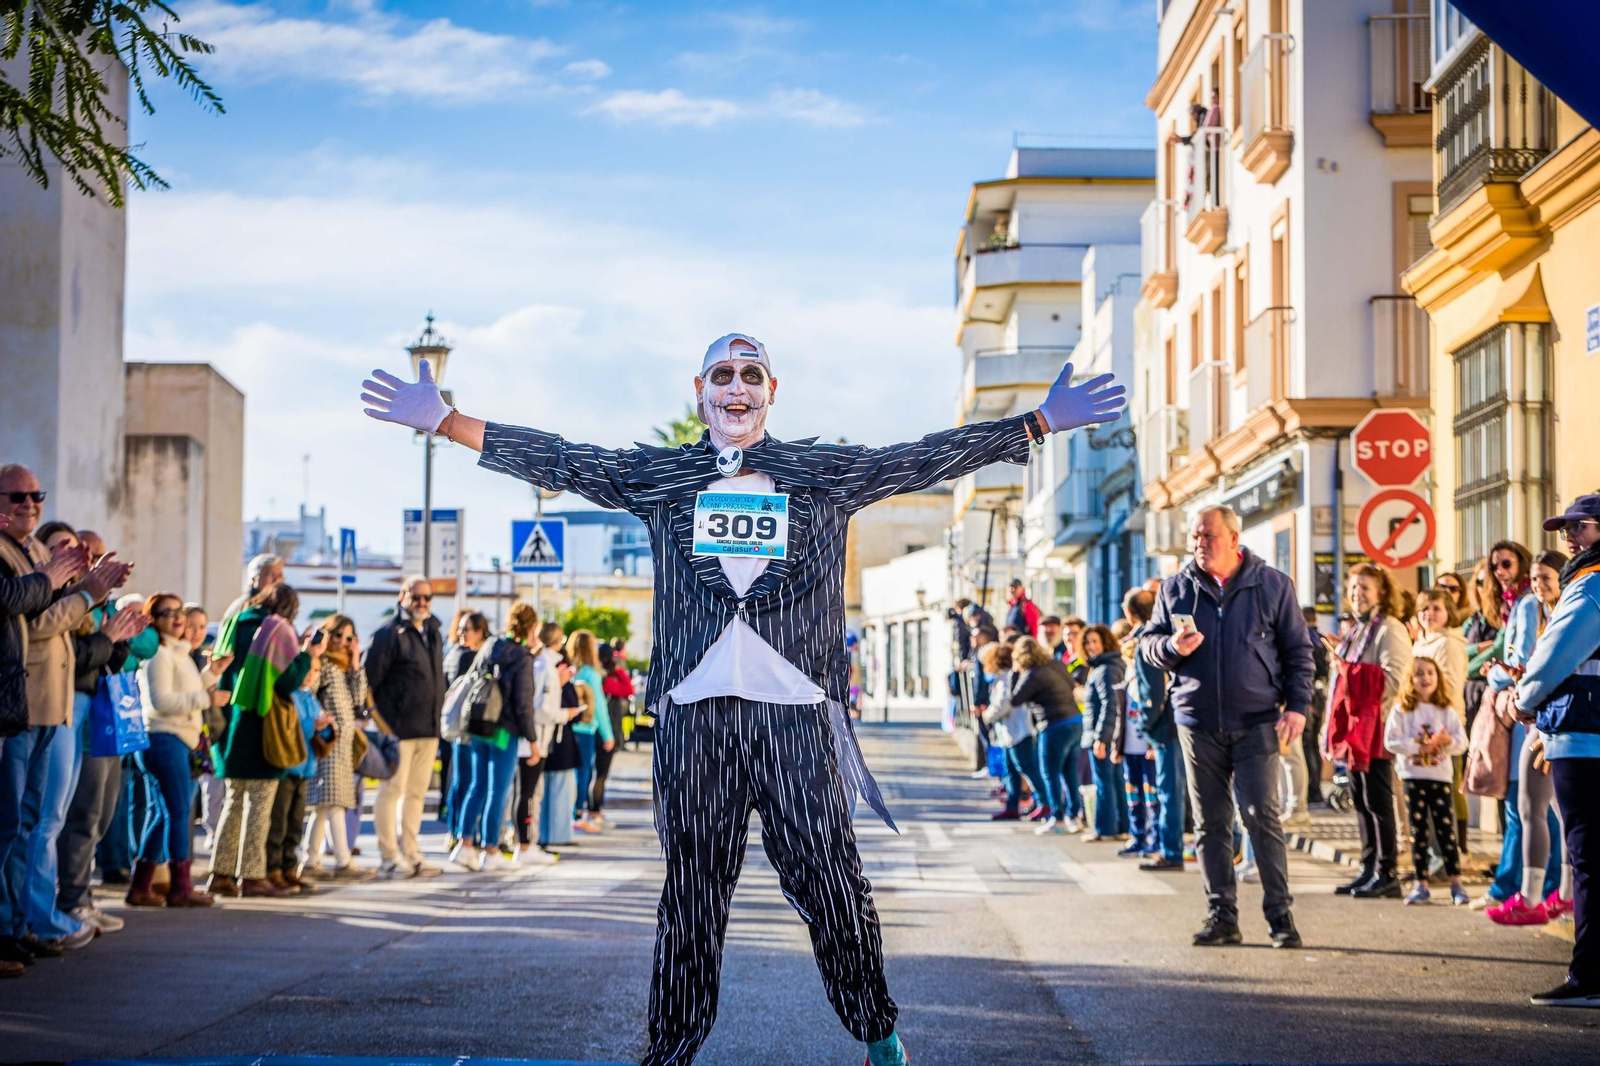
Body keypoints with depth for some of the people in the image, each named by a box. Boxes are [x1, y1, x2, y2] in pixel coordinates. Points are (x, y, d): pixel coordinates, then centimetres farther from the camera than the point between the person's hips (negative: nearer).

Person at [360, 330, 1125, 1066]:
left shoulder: (825, 473, 10)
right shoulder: (655, 476, 12)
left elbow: (926, 460, 9)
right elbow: (557, 461, 10)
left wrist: (1040, 422, 4)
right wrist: (443, 421, 4)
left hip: (797, 710, -1)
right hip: (694, 712, 1)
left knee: (828, 874, 1)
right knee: (691, 884, 7)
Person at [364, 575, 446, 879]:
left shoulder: (433, 633, 16)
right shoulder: (390, 634, -8)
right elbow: (370, 679, -11)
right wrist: (377, 719, -14)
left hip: (428, 728, 8)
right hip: (398, 726, -8)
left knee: (417, 792, 11)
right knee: (392, 790, -3)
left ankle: (410, 854, 17)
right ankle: (389, 857, 2)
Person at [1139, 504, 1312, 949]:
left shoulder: (1272, 585, 3)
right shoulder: (1176, 589, 8)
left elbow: (1298, 649, 6)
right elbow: (1147, 642, 13)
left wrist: (1297, 705, -3)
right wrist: (1172, 647, -9)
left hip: (1256, 721, -3)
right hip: (1198, 722, 3)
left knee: (1261, 815, -9)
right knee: (1210, 823, 5)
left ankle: (1280, 914, -1)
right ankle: (1222, 916, 12)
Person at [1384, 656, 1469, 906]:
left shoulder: (1447, 710, 6)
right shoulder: (1402, 710, 1)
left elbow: (1462, 743, 2)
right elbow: (1391, 741, -6)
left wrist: (1448, 741, -19)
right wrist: (1419, 747, -15)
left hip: (1441, 776, 1)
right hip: (1413, 776, -1)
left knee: (1446, 829, -1)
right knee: (1418, 831, 4)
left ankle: (1456, 883, 4)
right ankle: (1420, 884, 8)